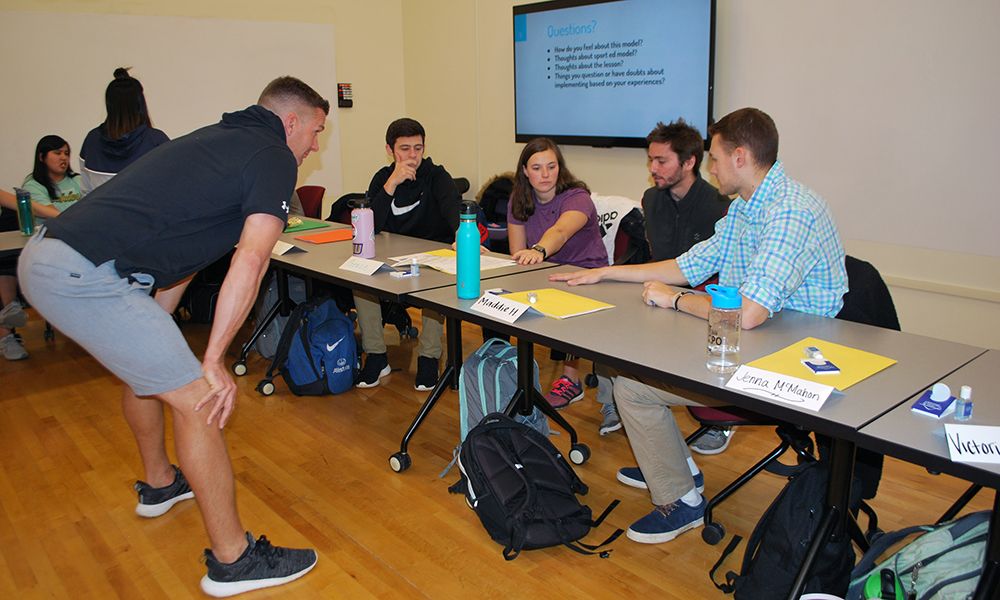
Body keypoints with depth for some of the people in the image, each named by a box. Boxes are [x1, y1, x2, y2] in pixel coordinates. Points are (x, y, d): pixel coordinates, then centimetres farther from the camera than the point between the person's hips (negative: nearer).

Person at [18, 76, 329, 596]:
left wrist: (153, 328, 30)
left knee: (143, 366, 29)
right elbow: (250, 262, -16)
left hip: (44, 255, 10)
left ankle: (158, 483, 51)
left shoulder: (218, 139, 23)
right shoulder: (274, 158, -3)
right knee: (196, 399, -4)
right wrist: (213, 363, -13)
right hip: (85, 276, -10)